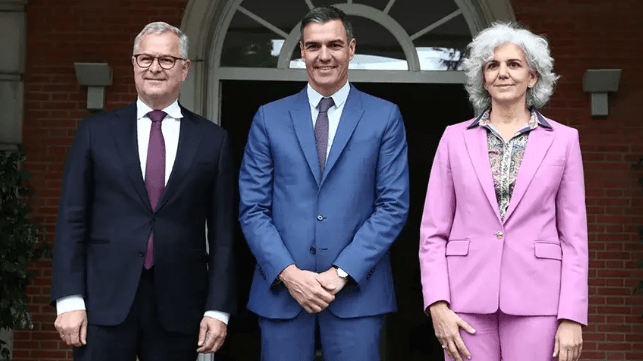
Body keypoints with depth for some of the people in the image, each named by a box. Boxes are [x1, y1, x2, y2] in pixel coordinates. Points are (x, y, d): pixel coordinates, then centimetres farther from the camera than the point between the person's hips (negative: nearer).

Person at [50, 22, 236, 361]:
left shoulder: (212, 139, 6)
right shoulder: (95, 131, 6)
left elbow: (222, 233, 4)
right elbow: (72, 220, 3)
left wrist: (218, 308, -2)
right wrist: (69, 300, -5)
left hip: (178, 305, 1)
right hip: (105, 301, 0)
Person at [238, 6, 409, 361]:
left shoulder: (385, 117, 4)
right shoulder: (269, 118, 7)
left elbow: (393, 205, -1)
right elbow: (252, 208, 3)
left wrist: (342, 272, -10)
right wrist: (289, 273, -10)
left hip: (357, 289, -1)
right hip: (282, 289, 1)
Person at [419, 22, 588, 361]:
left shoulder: (562, 140, 5)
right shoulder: (455, 138, 7)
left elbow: (574, 237, 3)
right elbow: (433, 232, 5)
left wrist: (572, 318, -5)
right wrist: (437, 306, -6)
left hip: (535, 300, -1)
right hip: (469, 299, 1)